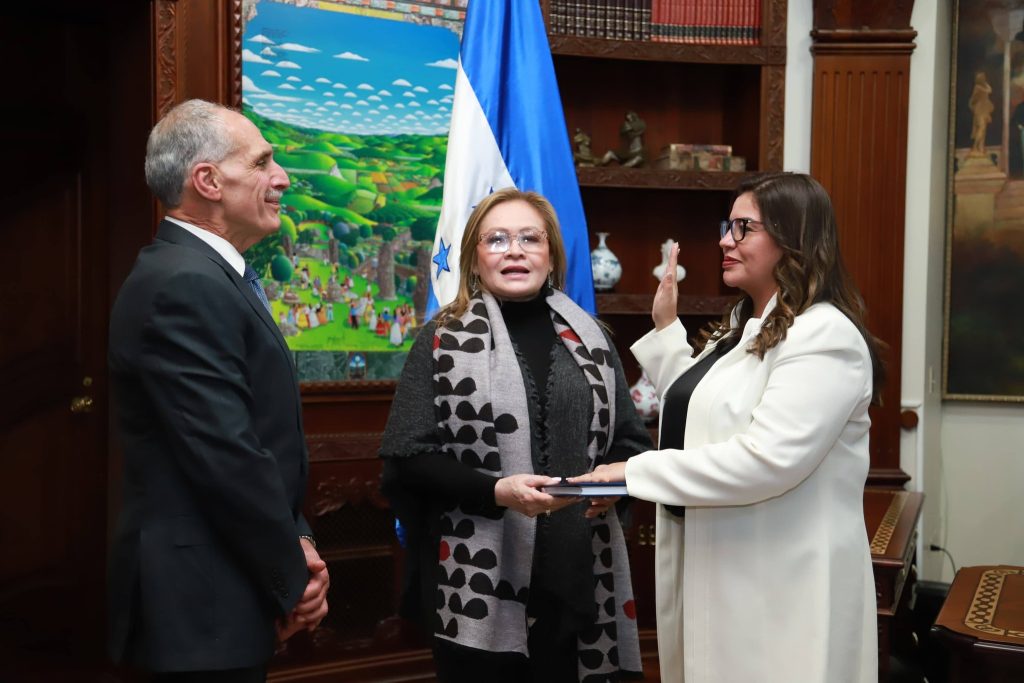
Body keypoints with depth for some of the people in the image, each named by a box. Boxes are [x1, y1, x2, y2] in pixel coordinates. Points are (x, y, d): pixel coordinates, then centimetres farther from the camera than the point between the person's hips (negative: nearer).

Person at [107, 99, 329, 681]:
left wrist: (294, 540, 2)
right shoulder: (184, 286, -20)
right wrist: (292, 576, -13)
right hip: (206, 595, -10)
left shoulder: (209, 276, 12)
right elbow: (226, 457, -23)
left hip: (230, 586, 10)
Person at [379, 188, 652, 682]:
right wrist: (495, 490, -18)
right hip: (479, 581, -3)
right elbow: (410, 455, -5)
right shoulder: (444, 340, 1)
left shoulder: (588, 338, 11)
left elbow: (630, 439, 15)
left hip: (578, 573, 3)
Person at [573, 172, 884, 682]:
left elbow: (767, 459, -27)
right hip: (719, 569, 9)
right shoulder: (743, 328, 14)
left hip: (781, 585, -9)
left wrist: (636, 472, -23)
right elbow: (692, 413, 21)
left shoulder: (823, 334, -18)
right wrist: (666, 328, 13)